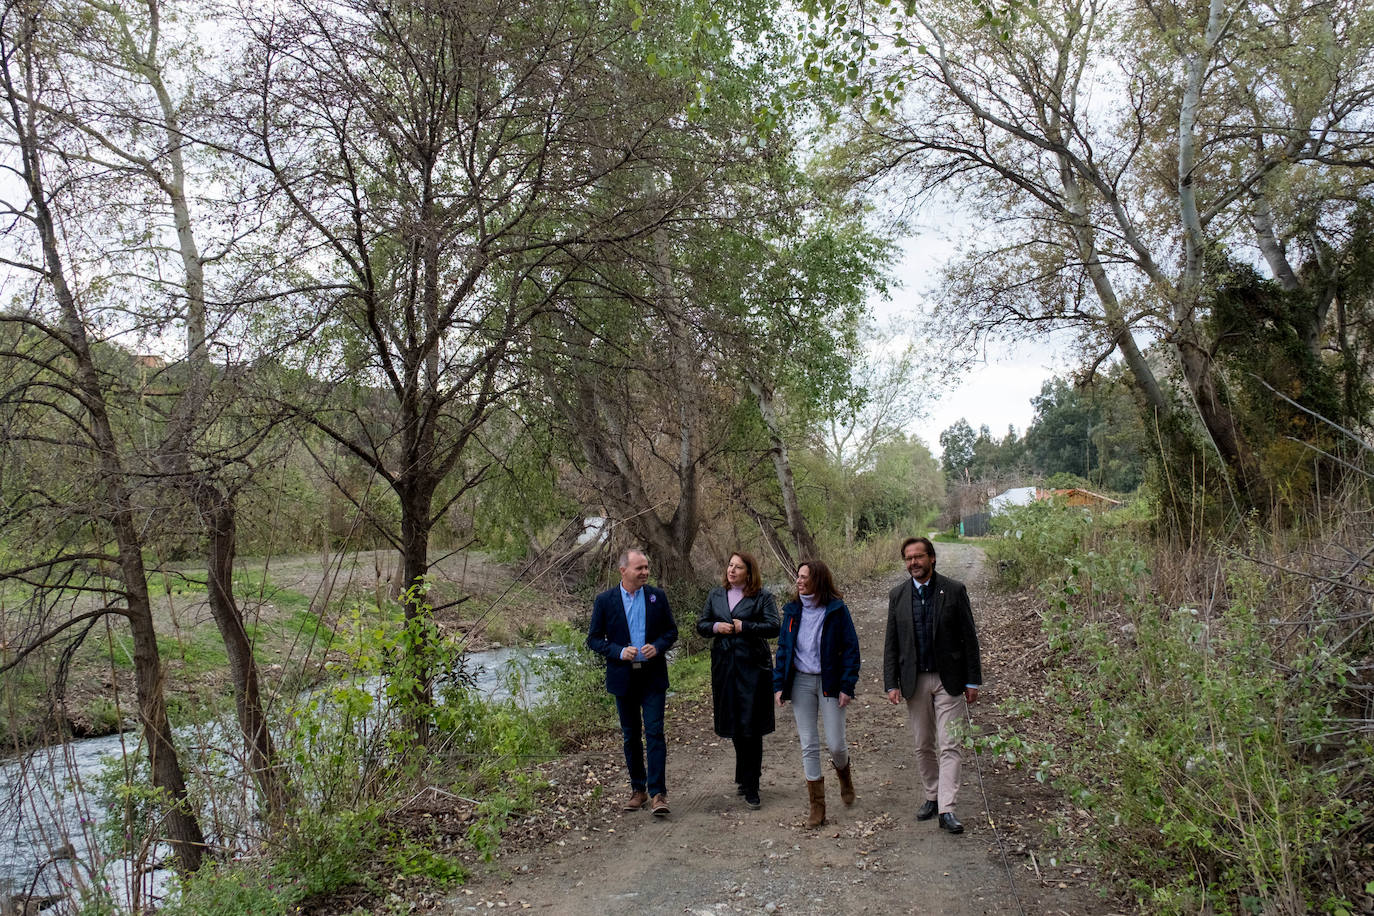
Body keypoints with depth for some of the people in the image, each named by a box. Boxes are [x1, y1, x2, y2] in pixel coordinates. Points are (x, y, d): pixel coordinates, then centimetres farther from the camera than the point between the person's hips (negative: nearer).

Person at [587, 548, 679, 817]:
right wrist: (620, 652, -16)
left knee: (654, 733, -7)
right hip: (623, 678, 1)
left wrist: (658, 646, -13)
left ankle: (658, 793, -3)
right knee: (631, 736, 11)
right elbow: (594, 639, -1)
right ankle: (638, 789, 24)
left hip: (653, 676, 0)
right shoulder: (605, 600, -3)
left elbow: (671, 631, 7)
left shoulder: (657, 596, 0)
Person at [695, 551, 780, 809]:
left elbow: (773, 627, -11)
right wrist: (716, 627, -6)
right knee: (733, 723, 12)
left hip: (752, 665, -4)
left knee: (750, 726, -3)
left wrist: (744, 627, -15)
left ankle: (750, 786, 6)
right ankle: (748, 771, 34)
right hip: (724, 665, 5)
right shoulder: (716, 595, 11)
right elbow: (701, 625, 14)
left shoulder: (762, 596, -3)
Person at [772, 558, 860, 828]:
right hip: (801, 682, 3)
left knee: (836, 744, 0)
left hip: (829, 682, -3)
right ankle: (817, 806, 14)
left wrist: (847, 687, -11)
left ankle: (844, 776, 36)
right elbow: (783, 649, 8)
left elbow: (851, 649, -6)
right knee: (808, 746, 4)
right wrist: (779, 685, 1)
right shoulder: (793, 611, 4)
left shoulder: (837, 610, -7)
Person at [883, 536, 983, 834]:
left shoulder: (954, 590, -4)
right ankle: (932, 797, 27)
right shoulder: (897, 595, 3)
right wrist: (891, 684, -1)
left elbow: (969, 638, -2)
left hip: (948, 680, -3)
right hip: (915, 681, 3)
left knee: (949, 745, -6)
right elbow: (891, 643, 5)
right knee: (923, 746, 12)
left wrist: (972, 680, -4)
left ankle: (947, 809, -6)